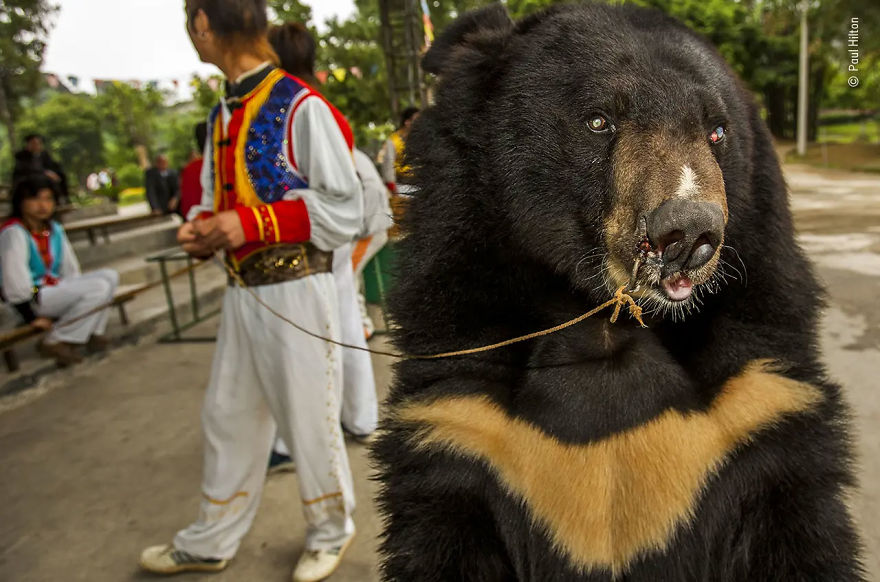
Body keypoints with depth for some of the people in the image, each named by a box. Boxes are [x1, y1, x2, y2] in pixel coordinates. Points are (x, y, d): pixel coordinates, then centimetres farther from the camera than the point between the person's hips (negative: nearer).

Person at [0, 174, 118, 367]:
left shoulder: (54, 229, 8)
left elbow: (71, 268, 14)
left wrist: (76, 293, 10)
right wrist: (33, 317, -17)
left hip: (56, 287, 9)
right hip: (32, 299, -9)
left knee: (110, 276, -1)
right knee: (98, 288, -24)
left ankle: (93, 333, -1)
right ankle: (54, 343, -14)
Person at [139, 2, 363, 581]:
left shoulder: (302, 107, -11)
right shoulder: (221, 116, 13)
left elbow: (344, 208, -13)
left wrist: (251, 225, -19)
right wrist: (201, 227, -2)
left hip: (296, 290, -7)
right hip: (242, 290, 8)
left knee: (309, 421, 6)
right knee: (228, 416, 17)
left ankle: (331, 532, 33)